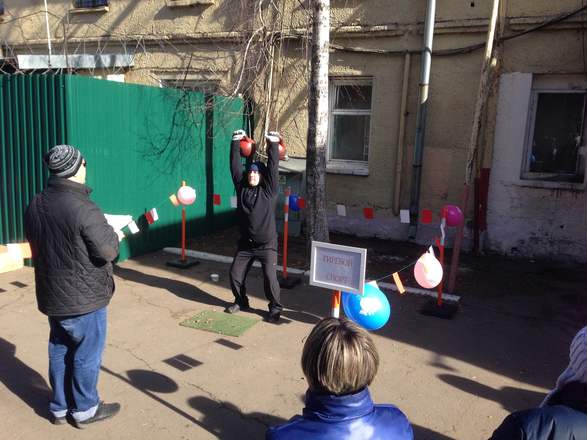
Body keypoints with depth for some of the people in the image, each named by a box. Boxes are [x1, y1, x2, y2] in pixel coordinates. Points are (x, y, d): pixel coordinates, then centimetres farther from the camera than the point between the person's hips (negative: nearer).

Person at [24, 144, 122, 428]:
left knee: (60, 350, 19)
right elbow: (108, 252, -19)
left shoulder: (35, 206, 2)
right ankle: (85, 409, 23)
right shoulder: (83, 209, -23)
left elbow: (38, 244, 12)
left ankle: (59, 407, 32)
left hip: (51, 295, 7)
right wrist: (114, 235, 1)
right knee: (86, 354, 9)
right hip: (84, 297, -7)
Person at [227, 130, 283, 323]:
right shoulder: (241, 187, 2)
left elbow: (273, 167, -14)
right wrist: (236, 142, -3)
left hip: (267, 244, -4)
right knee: (235, 274, 8)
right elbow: (235, 166, -1)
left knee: (270, 277, -10)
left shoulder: (269, 190, -6)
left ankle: (275, 308, 10)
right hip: (246, 243, 4)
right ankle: (241, 301, 33)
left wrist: (272, 144, -16)